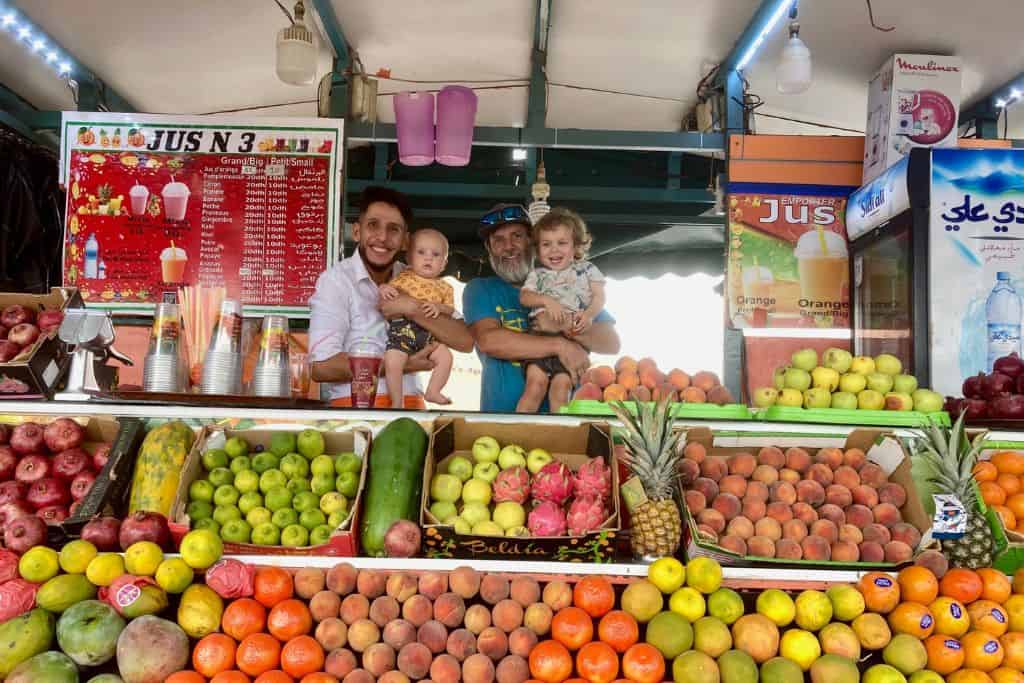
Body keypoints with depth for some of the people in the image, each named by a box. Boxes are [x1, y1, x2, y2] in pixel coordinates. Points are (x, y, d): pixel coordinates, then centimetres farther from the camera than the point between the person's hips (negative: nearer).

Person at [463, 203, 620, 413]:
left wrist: (563, 327, -10)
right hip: (501, 413, -1)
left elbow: (611, 343, 6)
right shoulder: (479, 289, 11)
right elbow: (487, 340, -8)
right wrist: (560, 345, -12)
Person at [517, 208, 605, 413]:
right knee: (536, 383, -17)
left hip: (574, 335, -1)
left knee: (562, 385, -18)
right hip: (541, 334, 1)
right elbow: (524, 296, 8)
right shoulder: (537, 274, 22)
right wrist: (546, 300, -12)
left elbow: (599, 297, 9)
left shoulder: (587, 269, 19)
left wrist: (589, 315, -13)